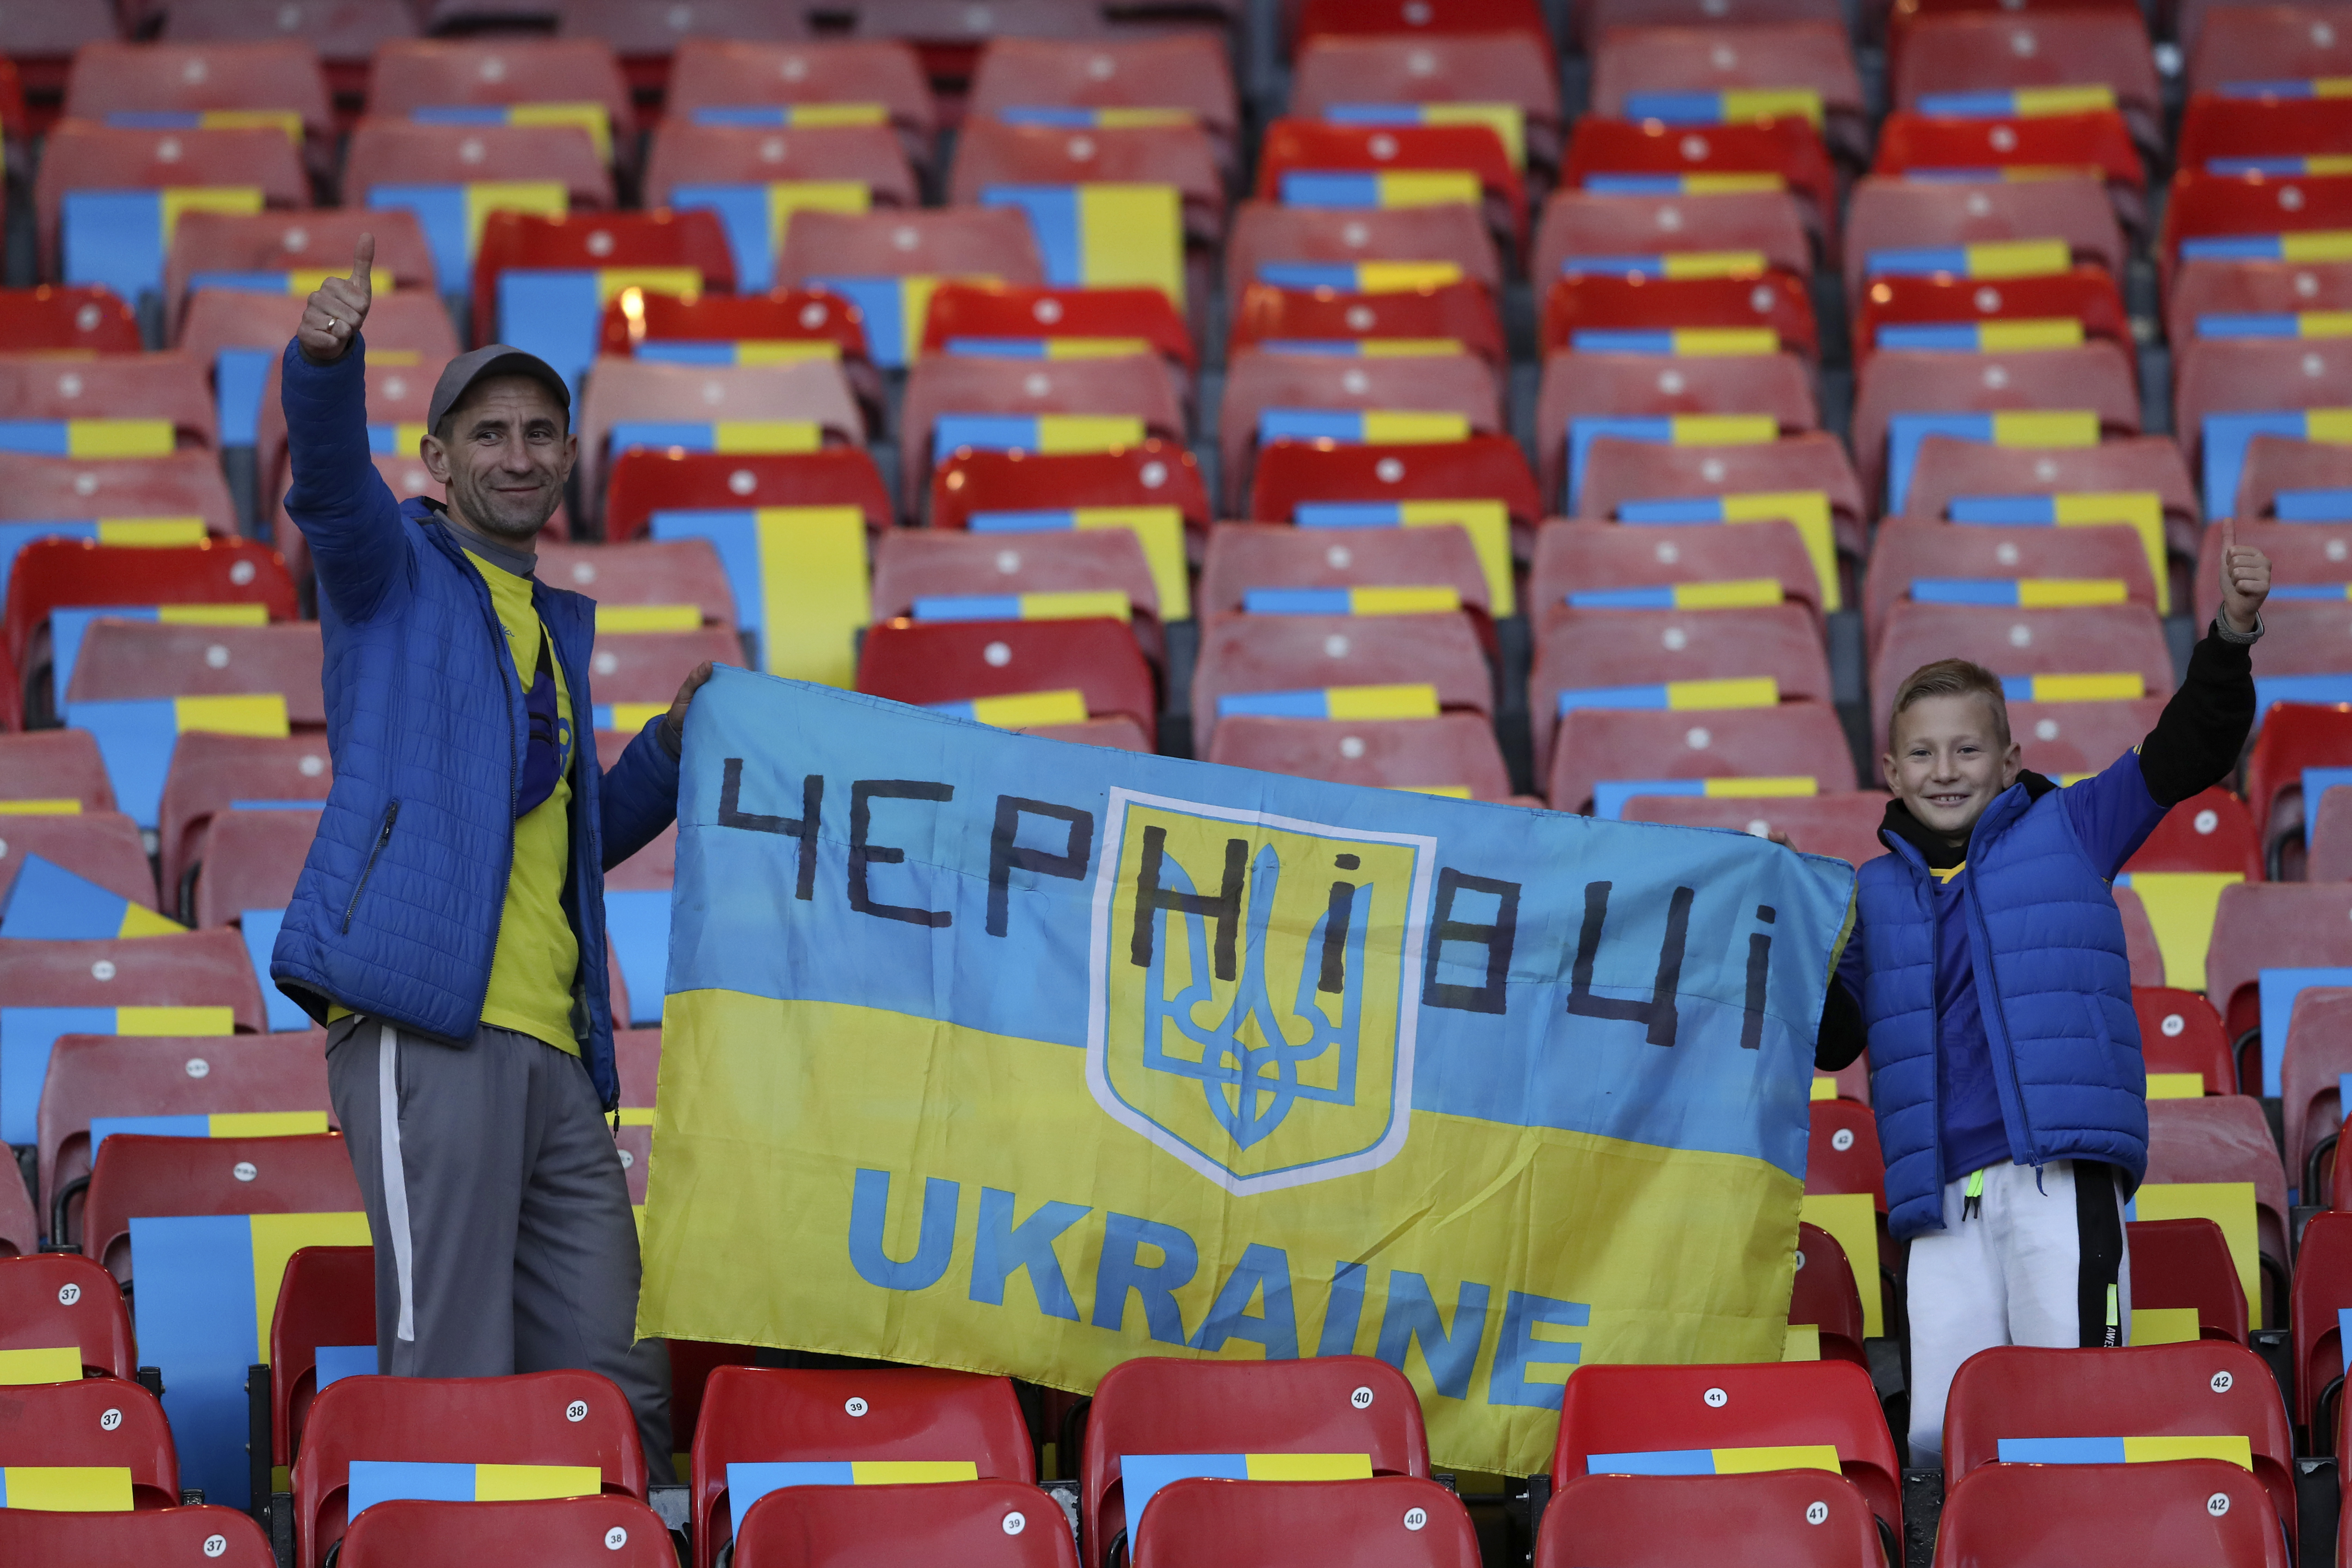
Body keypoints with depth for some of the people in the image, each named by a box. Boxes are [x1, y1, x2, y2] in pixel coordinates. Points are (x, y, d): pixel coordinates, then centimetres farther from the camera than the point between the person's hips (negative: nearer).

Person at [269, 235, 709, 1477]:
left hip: (552, 1052, 7)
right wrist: (327, 358, -35)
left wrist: (676, 744, 17)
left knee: (620, 1382, 2)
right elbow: (330, 482, -14)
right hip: (423, 1029, -7)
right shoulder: (399, 571, 9)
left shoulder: (554, 622, 28)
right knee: (452, 1385, -13)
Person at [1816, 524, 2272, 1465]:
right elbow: (1826, 1038, 23)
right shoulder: (1874, 893, 20)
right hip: (1943, 1193, 3)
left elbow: (2187, 754, 6)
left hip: (2061, 1168, -3)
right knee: (1940, 1435, -7)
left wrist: (2232, 635, -8)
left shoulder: (2065, 831, 12)